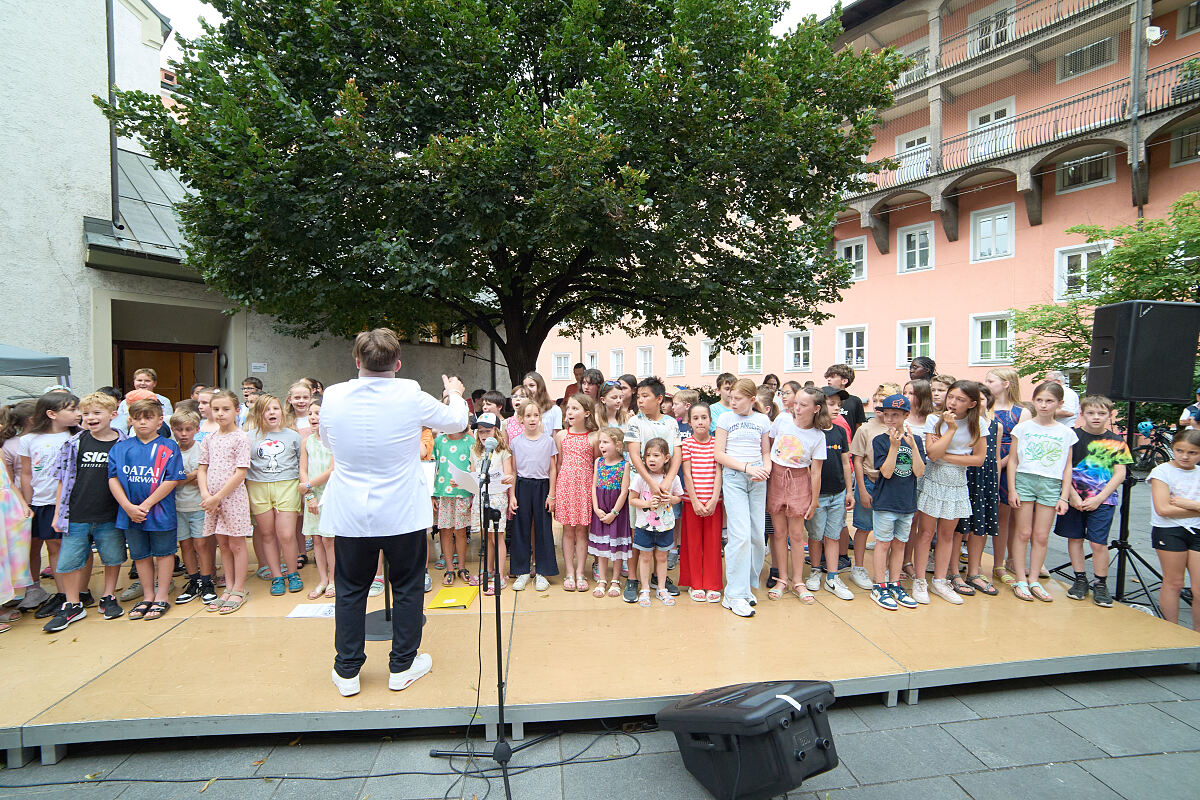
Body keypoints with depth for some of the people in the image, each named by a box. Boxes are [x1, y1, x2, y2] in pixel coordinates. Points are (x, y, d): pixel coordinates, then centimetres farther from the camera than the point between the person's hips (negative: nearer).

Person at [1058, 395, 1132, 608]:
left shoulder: (1116, 442, 3)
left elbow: (1120, 474, 1)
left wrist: (1098, 499, -8)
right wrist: (1072, 496, -8)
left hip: (1102, 500, 0)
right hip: (1074, 498, 0)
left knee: (1098, 542, -2)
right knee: (1074, 538, 7)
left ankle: (1100, 584, 14)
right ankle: (1080, 580, 20)